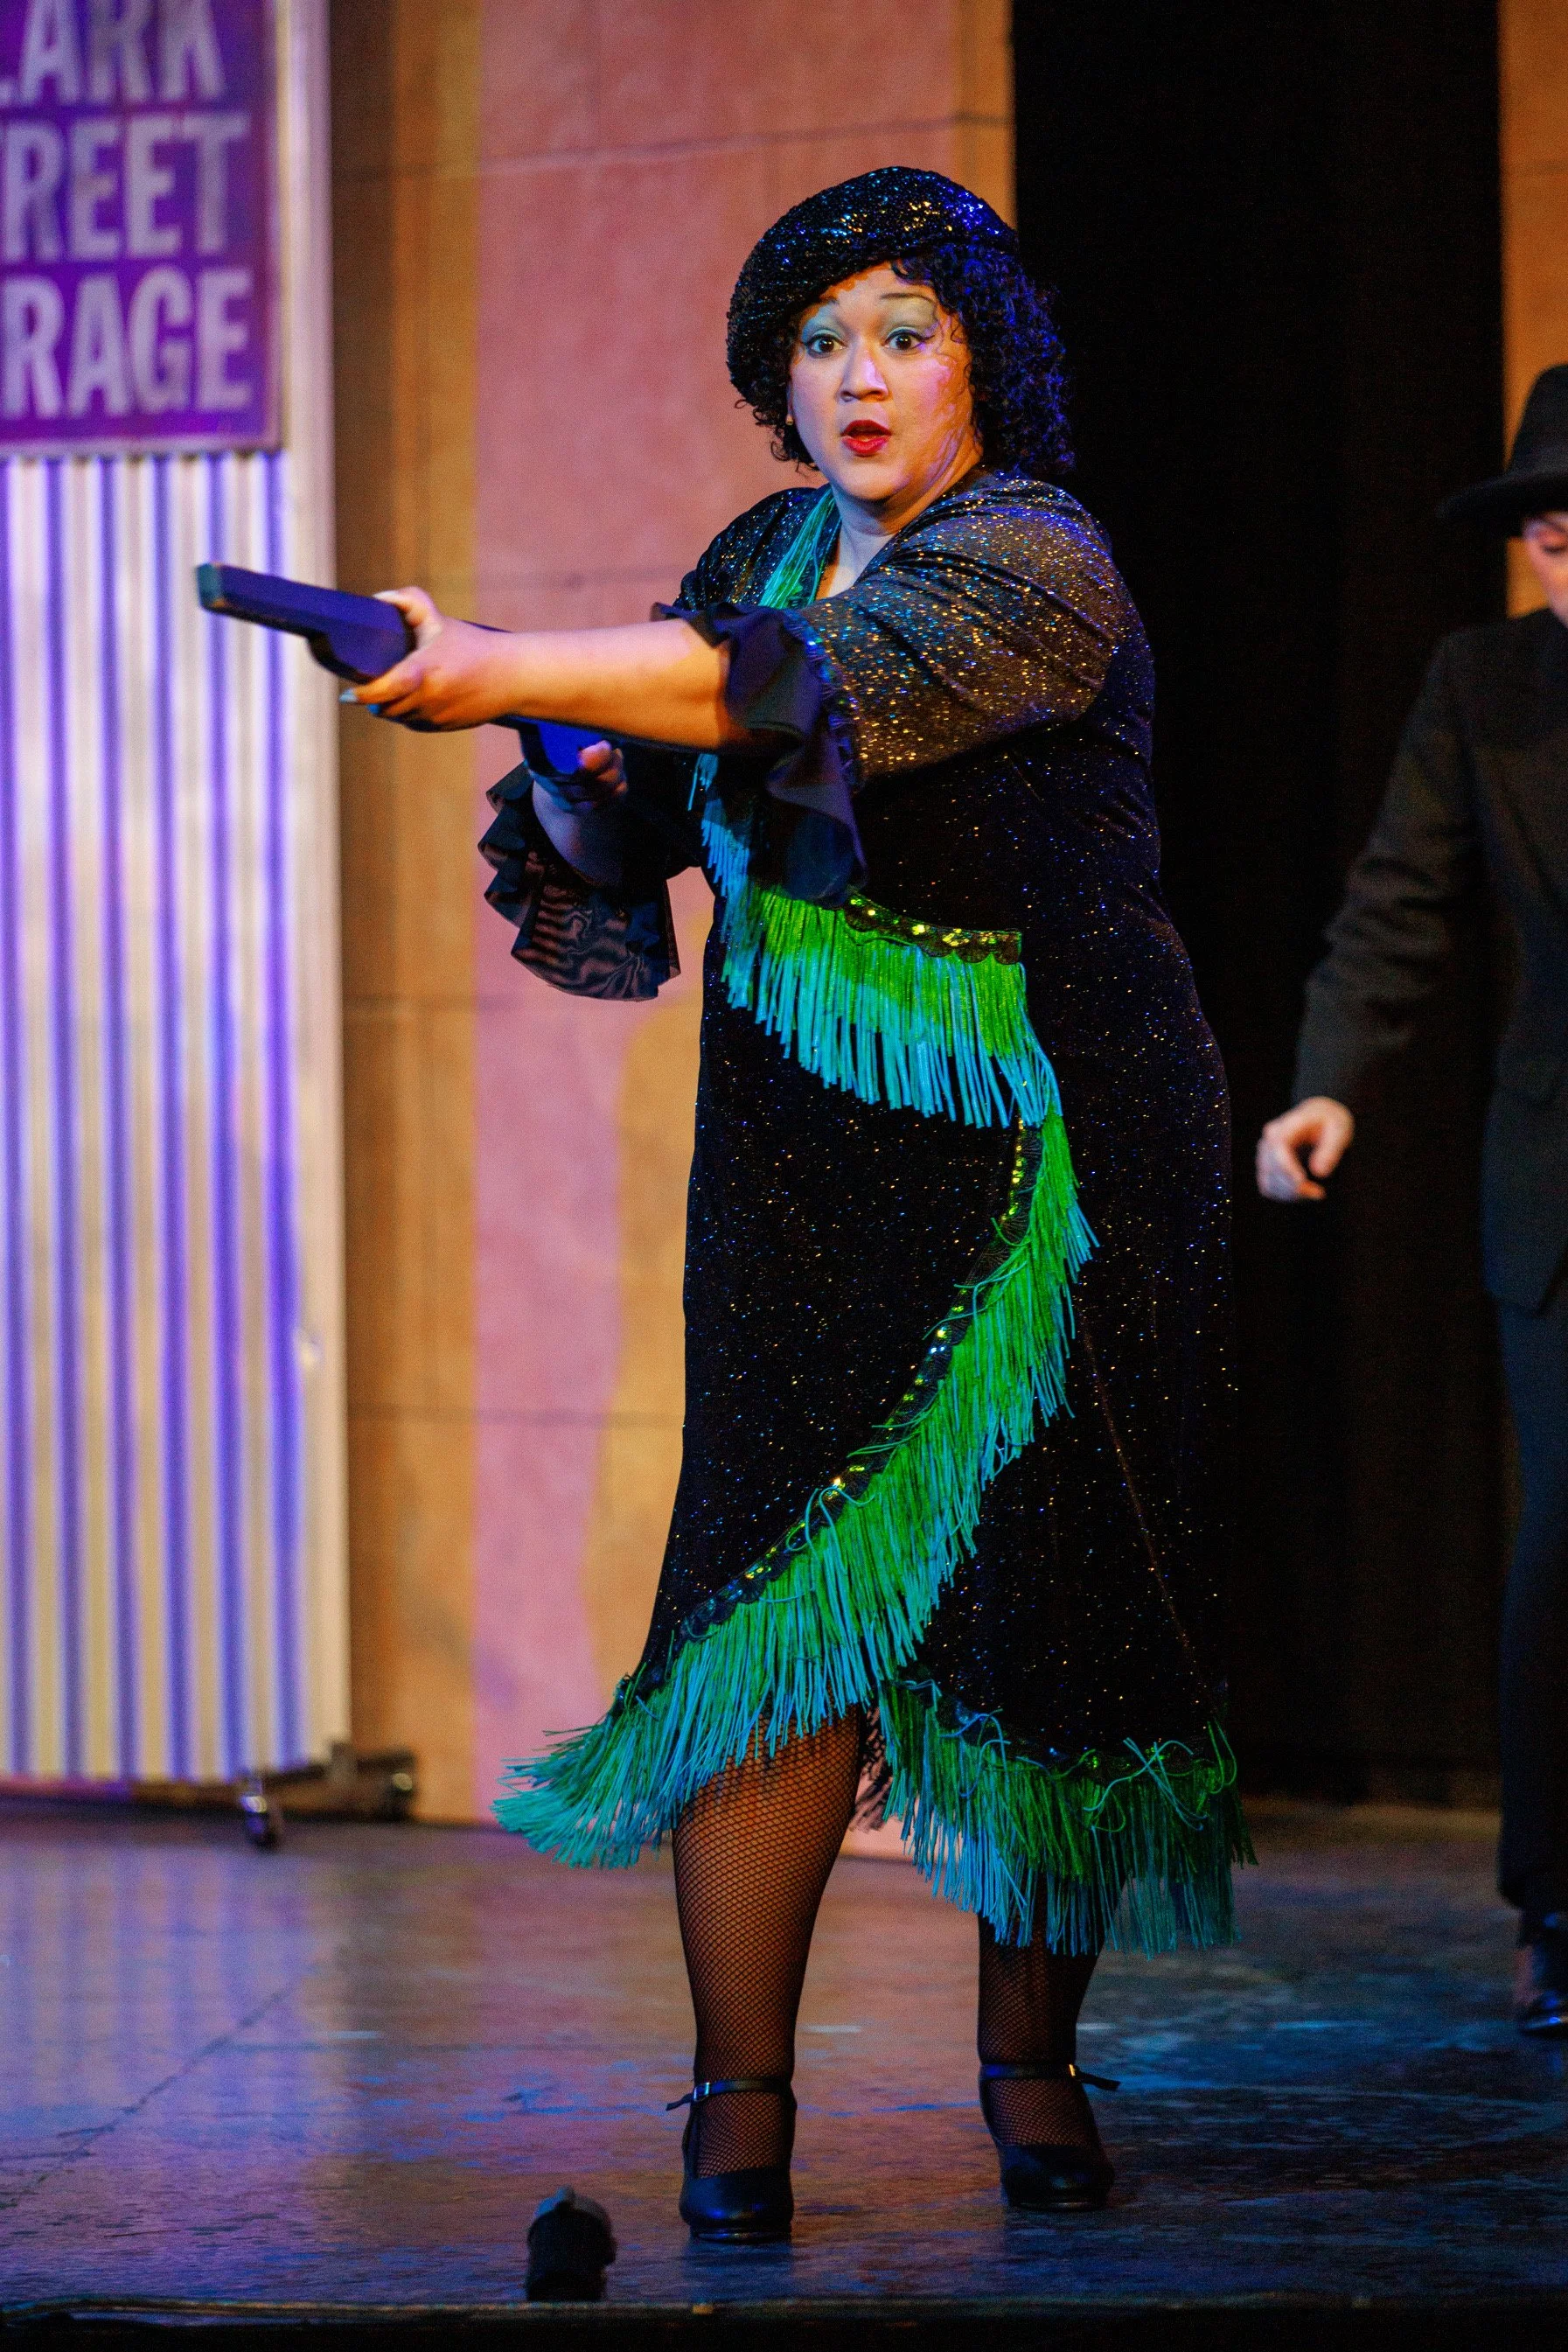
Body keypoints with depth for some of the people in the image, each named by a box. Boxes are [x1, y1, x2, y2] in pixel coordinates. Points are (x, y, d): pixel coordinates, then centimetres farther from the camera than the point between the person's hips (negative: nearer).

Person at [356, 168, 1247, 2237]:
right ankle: (742, 2101, -2)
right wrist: (588, 793, -7)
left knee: (1039, 1612, -1)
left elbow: (814, 679, -32)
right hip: (807, 1166, 4)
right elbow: (625, 827, 18)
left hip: (1046, 1171, -4)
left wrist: (506, 673, -39)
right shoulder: (776, 547, 10)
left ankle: (1032, 2066, 16)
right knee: (788, 1603, -6)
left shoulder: (1035, 563, -12)